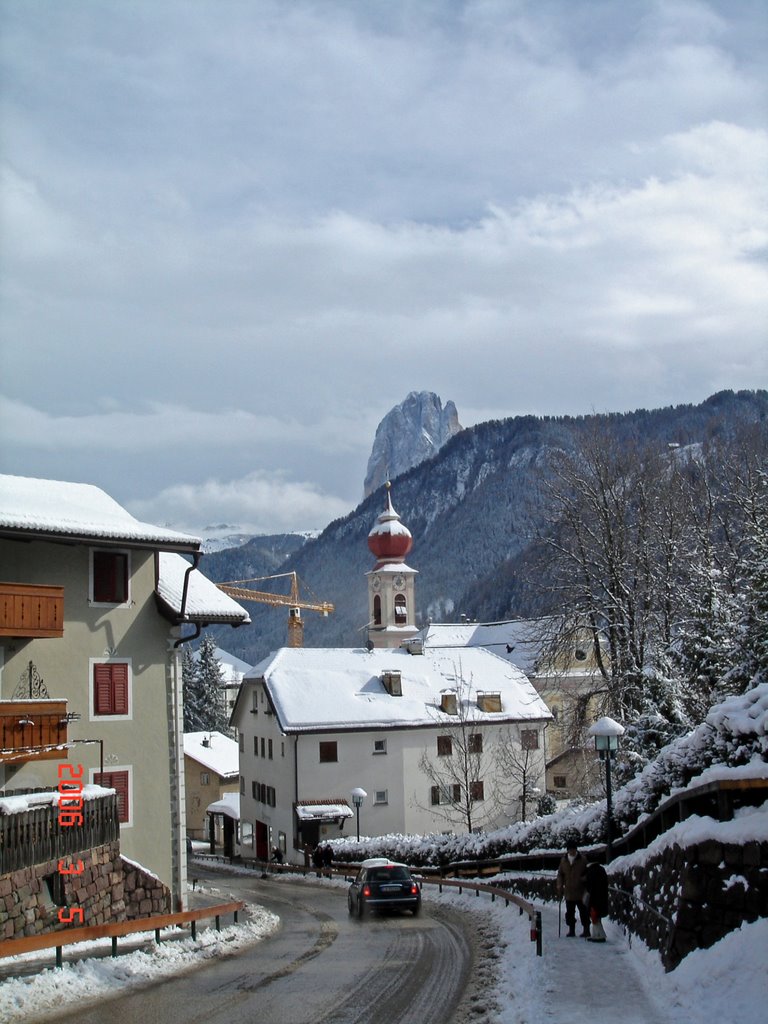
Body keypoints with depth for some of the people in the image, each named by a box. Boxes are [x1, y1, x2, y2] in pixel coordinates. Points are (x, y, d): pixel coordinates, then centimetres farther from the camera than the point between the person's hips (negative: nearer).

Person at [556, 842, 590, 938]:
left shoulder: (582, 860, -4)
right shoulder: (563, 861, 6)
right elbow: (560, 874, 13)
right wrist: (560, 886, 3)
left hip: (581, 893, -3)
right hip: (568, 892, 3)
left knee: (584, 912, 1)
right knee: (570, 912, 9)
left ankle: (586, 930, 8)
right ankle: (571, 930, 17)